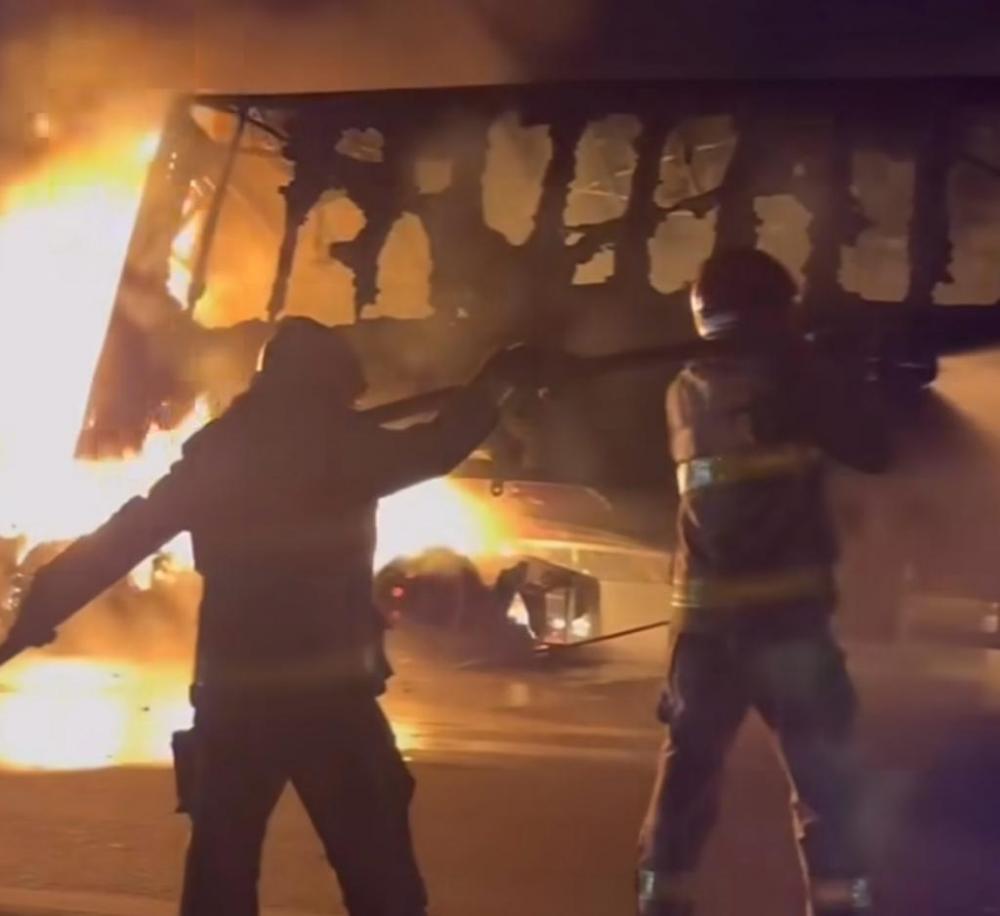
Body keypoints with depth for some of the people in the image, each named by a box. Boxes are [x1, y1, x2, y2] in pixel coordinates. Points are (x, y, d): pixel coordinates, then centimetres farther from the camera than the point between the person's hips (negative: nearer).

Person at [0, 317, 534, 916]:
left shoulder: (213, 456, 5)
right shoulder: (346, 449, -1)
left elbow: (117, 542, 4)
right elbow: (441, 445, 14)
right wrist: (496, 379, 31)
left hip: (231, 698, 3)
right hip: (332, 694, -3)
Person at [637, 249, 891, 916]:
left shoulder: (685, 394, 10)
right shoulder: (794, 379, -5)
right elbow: (874, 450, 0)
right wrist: (842, 379, 14)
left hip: (704, 616, 4)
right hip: (786, 612, -4)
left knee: (688, 767, 13)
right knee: (825, 773, 3)